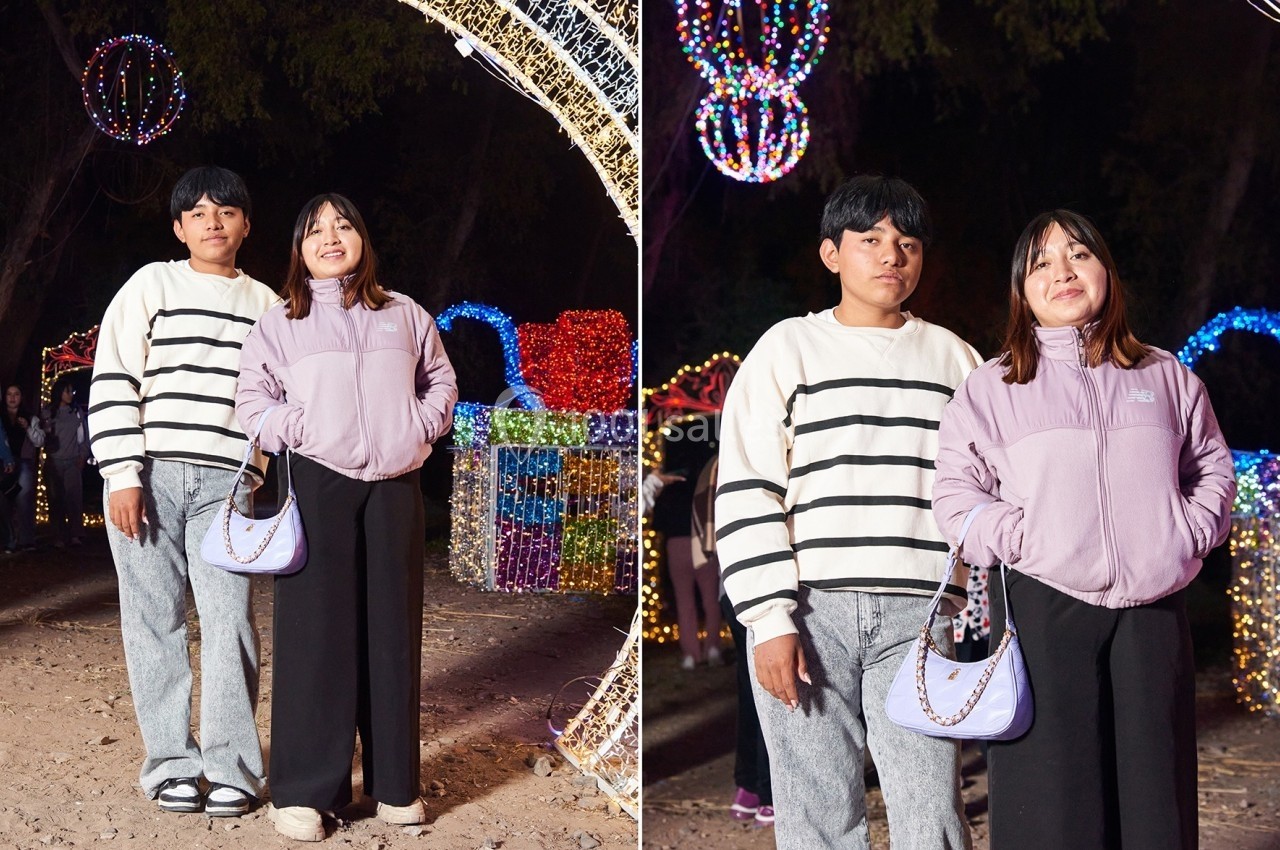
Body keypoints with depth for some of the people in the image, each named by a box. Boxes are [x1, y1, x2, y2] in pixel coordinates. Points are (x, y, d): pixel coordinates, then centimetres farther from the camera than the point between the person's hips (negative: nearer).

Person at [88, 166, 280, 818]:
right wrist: (121, 474, -7)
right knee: (155, 621, 2)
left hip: (225, 481, 1)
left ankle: (231, 766, 3)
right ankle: (171, 764, 11)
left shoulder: (265, 305, 14)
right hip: (148, 475, -1)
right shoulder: (151, 285, 6)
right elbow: (112, 380, 1)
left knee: (230, 620, -6)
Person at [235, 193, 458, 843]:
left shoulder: (404, 315, 16)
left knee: (393, 630, 5)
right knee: (315, 631, -5)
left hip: (395, 487, 3)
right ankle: (302, 790, -1)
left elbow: (440, 380, 20)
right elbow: (253, 401, 5)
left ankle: (394, 782, 13)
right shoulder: (279, 323, 9)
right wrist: (301, 431, -12)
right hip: (317, 481, -2)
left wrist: (422, 427, 1)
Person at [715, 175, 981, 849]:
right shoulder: (788, 349, 8)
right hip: (808, 609, -1)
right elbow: (745, 491, 1)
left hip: (917, 613, 2)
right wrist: (769, 618, -7)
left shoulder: (952, 358, 16)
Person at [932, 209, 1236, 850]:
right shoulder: (991, 388, 9)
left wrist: (1189, 535, 3)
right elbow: (955, 494, 3)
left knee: (1156, 798, 2)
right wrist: (1024, 541, -10)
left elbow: (1211, 467, 20)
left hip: (1153, 608, 3)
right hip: (1043, 605, -2)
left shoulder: (1165, 376, 17)